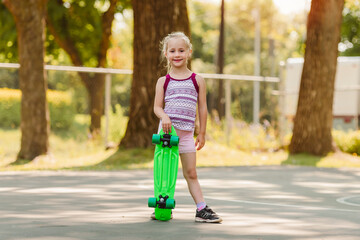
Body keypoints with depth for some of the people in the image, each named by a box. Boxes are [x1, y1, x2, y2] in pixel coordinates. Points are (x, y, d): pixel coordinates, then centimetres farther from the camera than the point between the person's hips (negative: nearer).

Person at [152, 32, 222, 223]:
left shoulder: (197, 80, 7)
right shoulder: (163, 81, 6)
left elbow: (202, 108, 9)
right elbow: (157, 106, 4)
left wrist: (202, 133, 8)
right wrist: (164, 116, -18)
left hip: (186, 132, 0)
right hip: (167, 129, 0)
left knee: (191, 173, 0)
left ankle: (202, 209, -1)